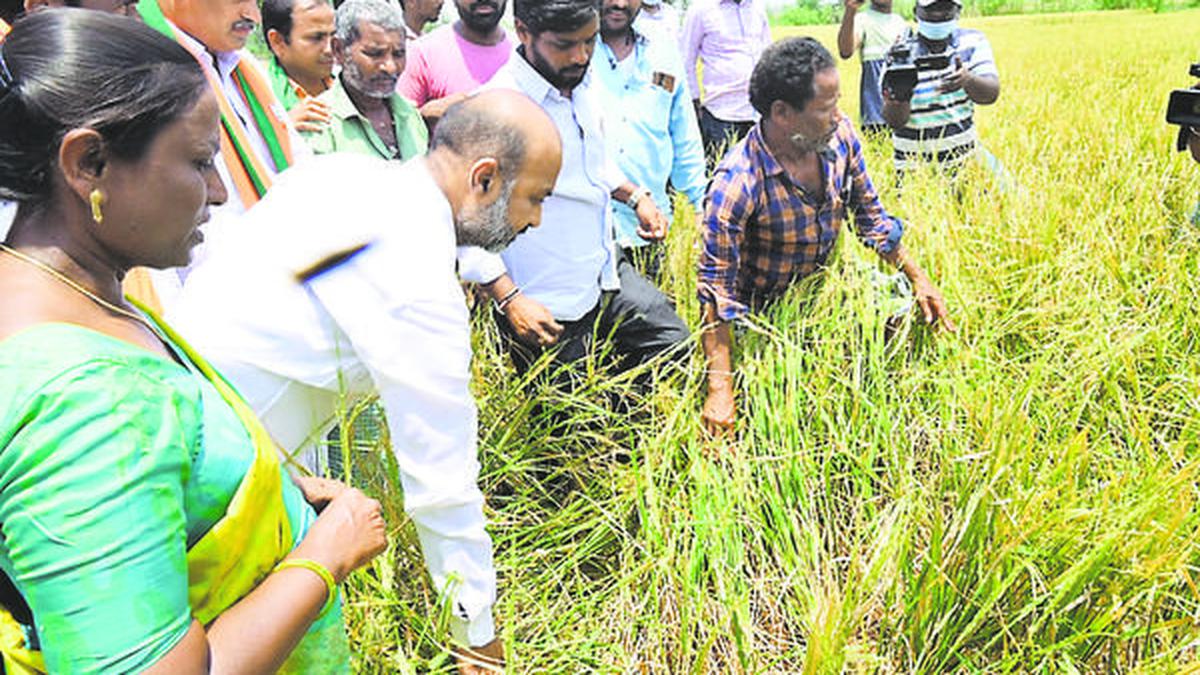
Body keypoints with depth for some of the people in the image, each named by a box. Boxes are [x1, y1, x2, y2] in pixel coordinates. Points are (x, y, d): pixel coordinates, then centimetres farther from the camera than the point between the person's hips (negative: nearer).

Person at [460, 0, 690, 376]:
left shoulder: (580, 81, 4)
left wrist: (635, 196, 12)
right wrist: (510, 300, -27)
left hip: (608, 275, 8)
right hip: (546, 312, -8)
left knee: (676, 346, 15)